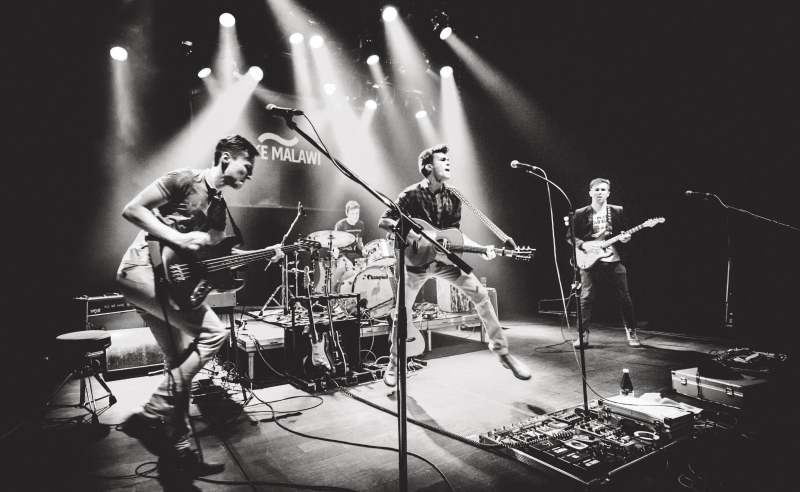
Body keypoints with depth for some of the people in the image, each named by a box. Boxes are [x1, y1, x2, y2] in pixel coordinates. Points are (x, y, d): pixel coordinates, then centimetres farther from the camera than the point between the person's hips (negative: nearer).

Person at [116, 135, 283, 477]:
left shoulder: (218, 206, 17)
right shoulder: (184, 180, -8)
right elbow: (132, 209, -13)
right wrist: (179, 238, -20)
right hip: (142, 269, -9)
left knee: (181, 363, 6)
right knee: (213, 333, -19)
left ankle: (177, 450, 15)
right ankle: (150, 419, -9)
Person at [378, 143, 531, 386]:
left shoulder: (452, 197, 0)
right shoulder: (411, 194, -12)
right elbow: (383, 222, -12)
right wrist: (410, 232, -27)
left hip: (445, 258, 3)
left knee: (481, 295, -8)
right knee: (403, 311, -2)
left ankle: (502, 351, 5)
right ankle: (394, 364, 19)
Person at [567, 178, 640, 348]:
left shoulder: (617, 211, 8)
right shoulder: (580, 213, 2)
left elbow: (624, 233, 14)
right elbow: (570, 236, 5)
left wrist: (625, 238, -8)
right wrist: (583, 245, -11)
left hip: (614, 261, 2)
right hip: (589, 262, -1)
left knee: (624, 298, 4)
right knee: (586, 298, -4)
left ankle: (631, 332, 22)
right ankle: (583, 334, 5)